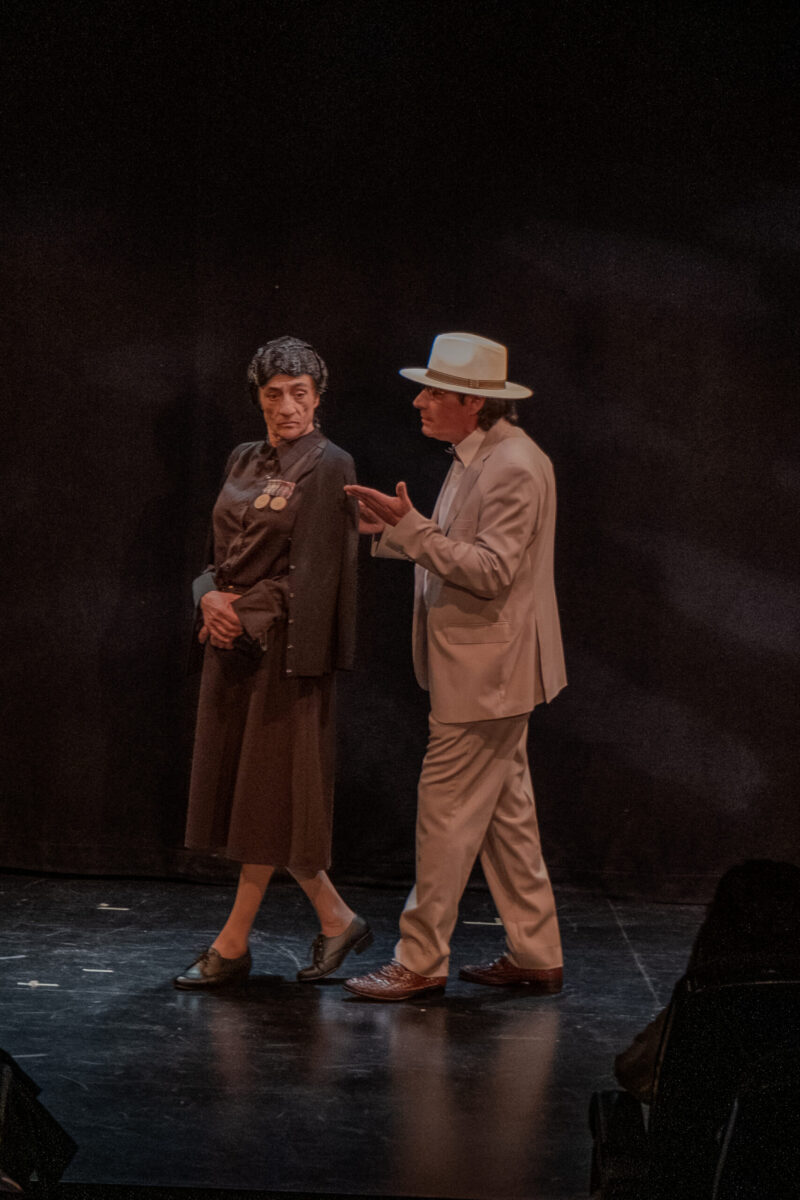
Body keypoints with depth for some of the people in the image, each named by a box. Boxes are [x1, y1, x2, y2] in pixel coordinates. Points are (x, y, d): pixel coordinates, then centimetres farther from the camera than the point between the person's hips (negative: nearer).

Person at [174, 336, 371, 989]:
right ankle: (335, 919, 18)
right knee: (238, 783, 8)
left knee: (269, 788, -2)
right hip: (232, 640, 8)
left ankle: (234, 942, 5)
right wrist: (212, 598, -5)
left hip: (283, 642, -8)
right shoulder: (244, 462, 14)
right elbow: (224, 554, 15)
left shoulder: (329, 466, -8)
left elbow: (313, 572, -13)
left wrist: (248, 615, -15)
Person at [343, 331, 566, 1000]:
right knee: (505, 812, 13)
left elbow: (491, 571, -24)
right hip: (482, 670, 10)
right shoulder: (476, 459, 13)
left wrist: (411, 527, -25)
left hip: (485, 674, -10)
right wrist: (394, 530, 6)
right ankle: (535, 956, 20)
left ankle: (421, 962, 3)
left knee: (447, 813, -4)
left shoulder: (516, 468, -19)